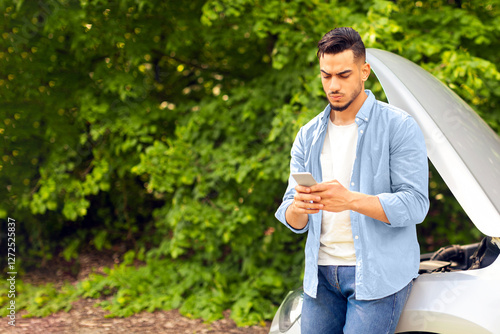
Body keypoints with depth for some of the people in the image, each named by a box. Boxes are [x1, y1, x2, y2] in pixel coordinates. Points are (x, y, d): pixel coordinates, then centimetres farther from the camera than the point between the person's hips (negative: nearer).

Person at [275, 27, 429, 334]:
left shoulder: (399, 126, -4)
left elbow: (416, 205, -13)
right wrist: (297, 208, -17)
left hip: (379, 274, -5)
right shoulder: (308, 136, 12)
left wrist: (351, 200, -28)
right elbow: (293, 222, 8)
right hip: (322, 274, 5)